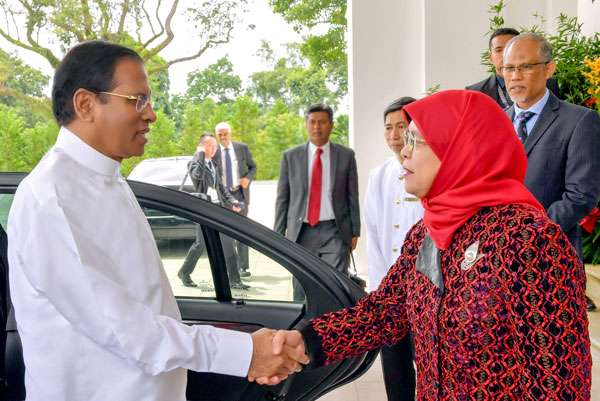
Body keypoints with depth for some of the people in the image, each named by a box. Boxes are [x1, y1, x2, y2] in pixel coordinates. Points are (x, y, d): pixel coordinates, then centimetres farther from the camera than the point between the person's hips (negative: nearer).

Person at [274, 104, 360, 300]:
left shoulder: (346, 155, 5)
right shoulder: (290, 156, 6)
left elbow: (353, 197, 7)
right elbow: (282, 198, 7)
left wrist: (355, 232, 3)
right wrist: (279, 234, 3)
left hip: (334, 232, -1)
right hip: (301, 232, 2)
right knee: (301, 290, 8)